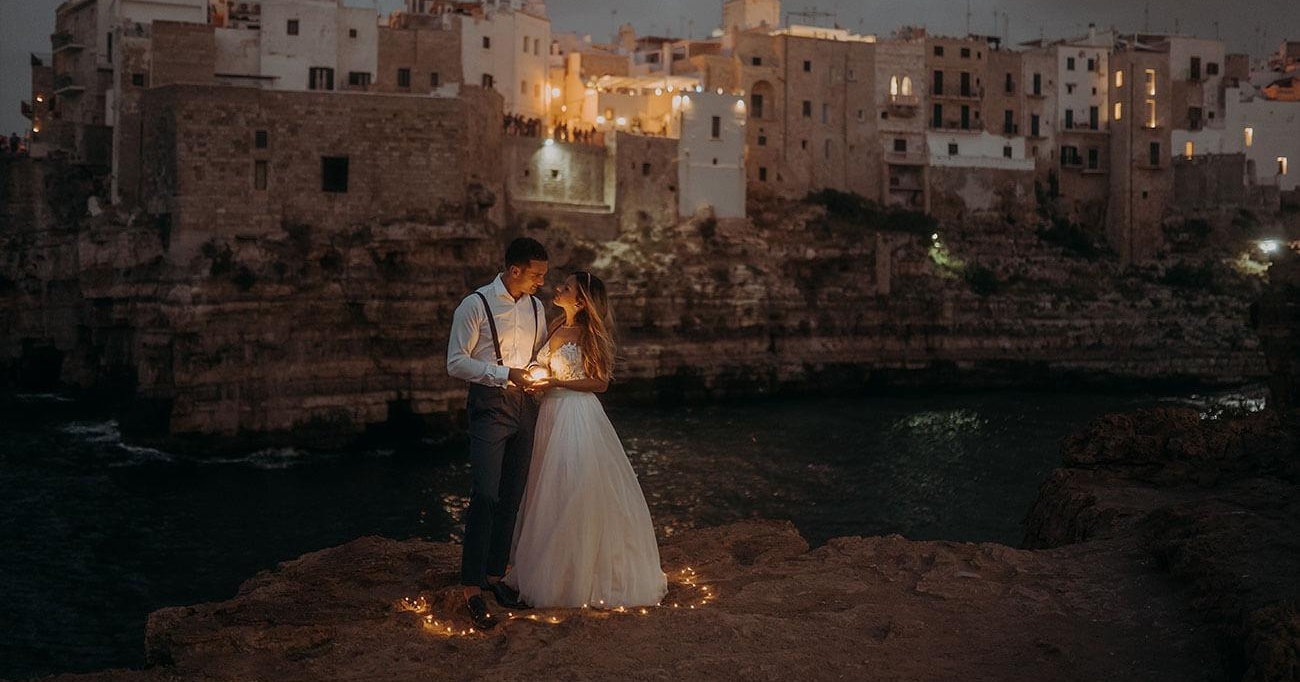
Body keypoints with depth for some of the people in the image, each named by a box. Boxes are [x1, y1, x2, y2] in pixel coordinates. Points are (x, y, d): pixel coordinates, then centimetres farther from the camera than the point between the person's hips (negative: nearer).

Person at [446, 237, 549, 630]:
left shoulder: (536, 309, 12)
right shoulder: (476, 306, -8)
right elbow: (456, 363, -11)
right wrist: (506, 374, -18)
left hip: (525, 406, 7)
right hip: (489, 406, -6)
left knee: (512, 497, 10)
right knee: (485, 496, -14)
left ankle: (495, 573, 21)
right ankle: (472, 587, -10)